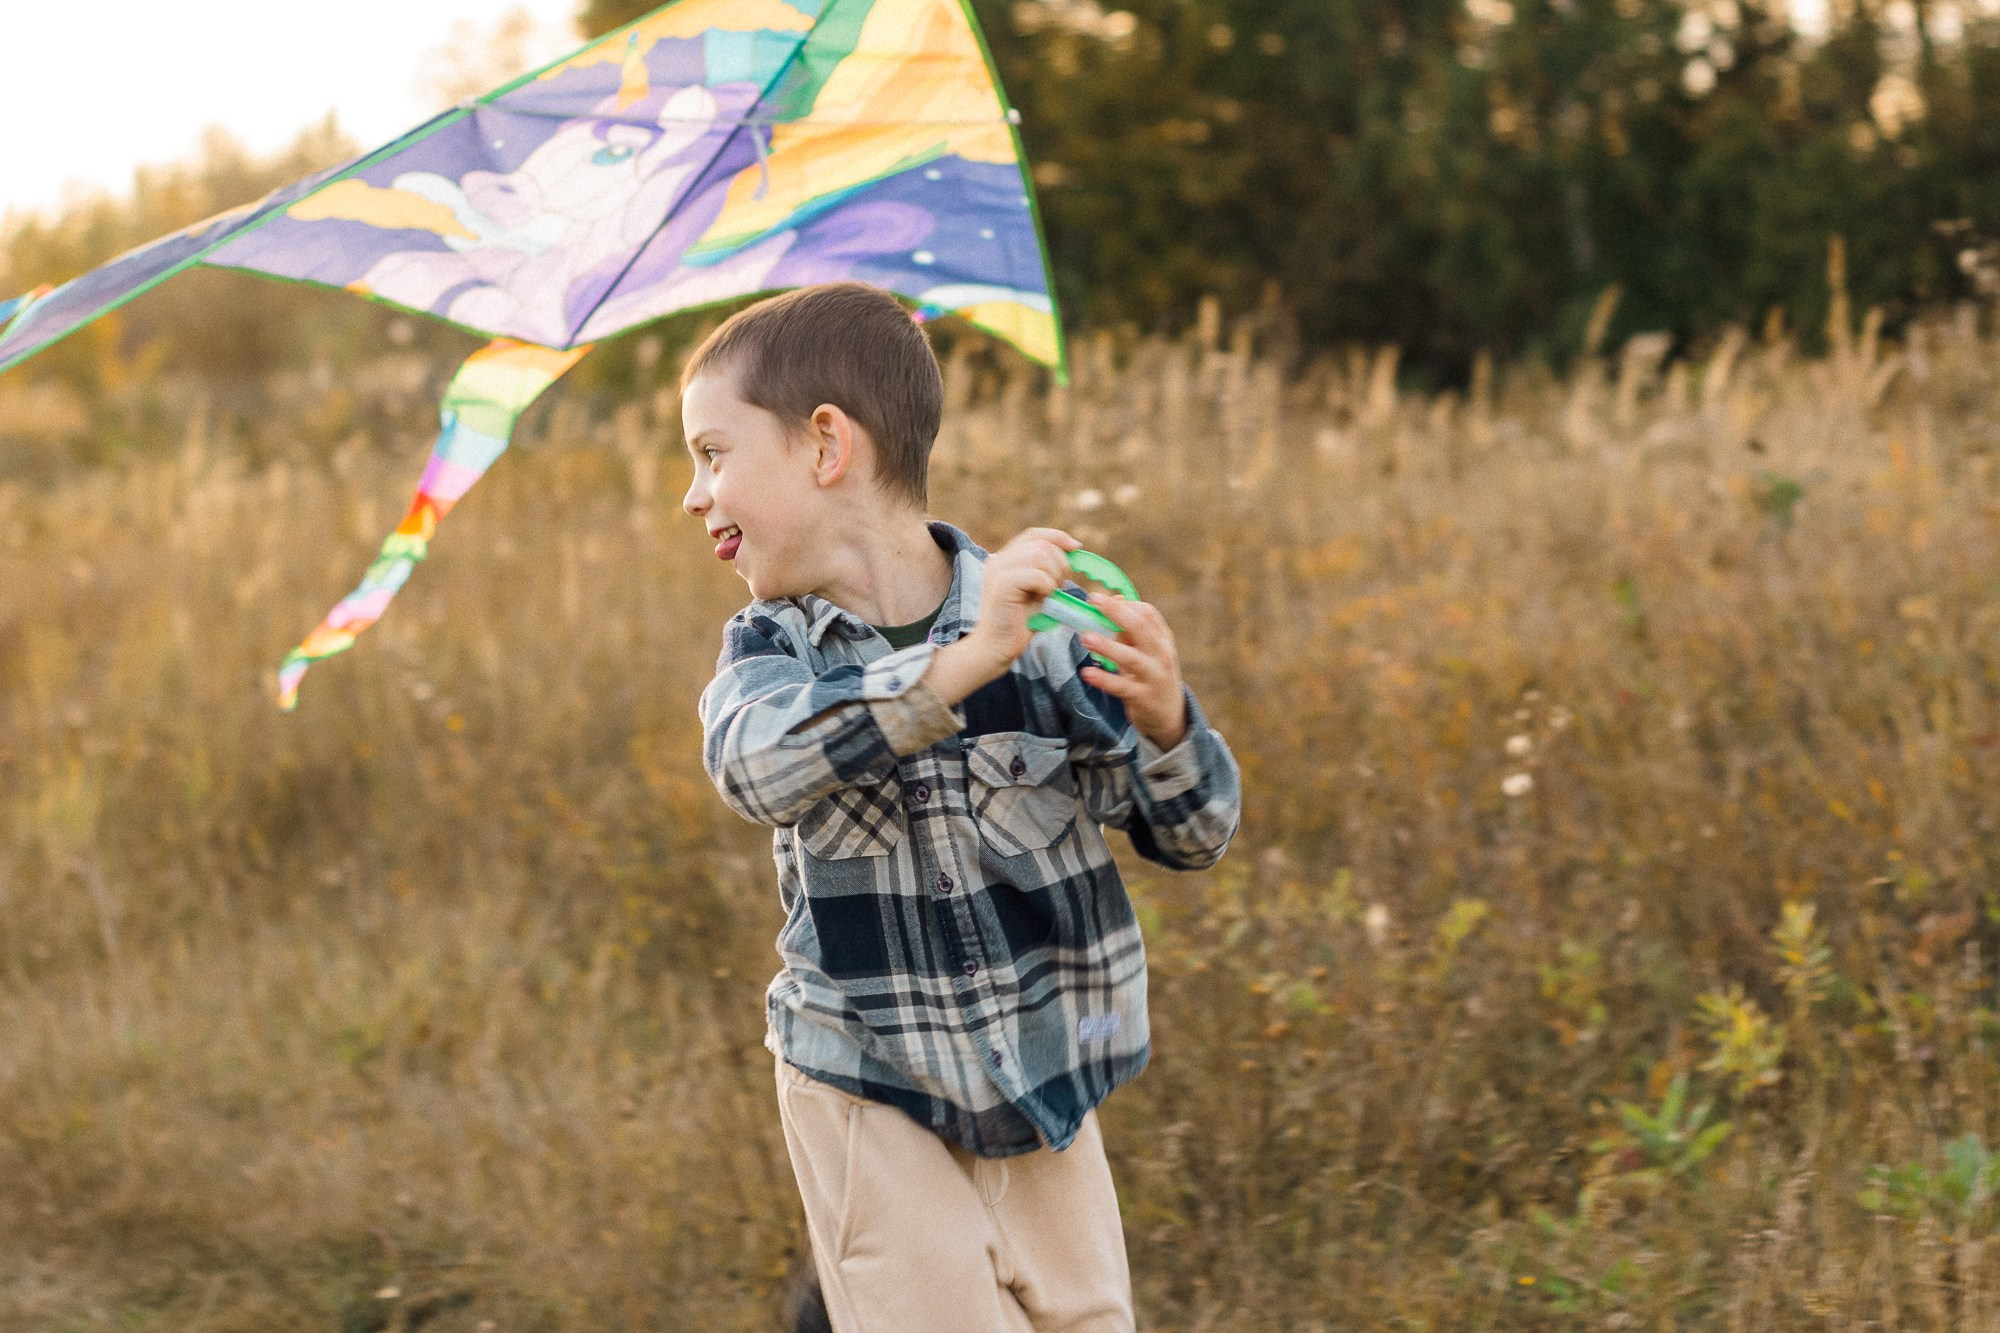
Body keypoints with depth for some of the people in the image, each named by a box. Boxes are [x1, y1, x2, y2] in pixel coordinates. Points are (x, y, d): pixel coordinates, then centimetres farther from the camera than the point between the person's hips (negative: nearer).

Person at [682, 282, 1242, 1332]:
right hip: (871, 1098, 0)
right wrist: (962, 665, -45)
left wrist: (1163, 723, -30)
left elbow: (1192, 836, -7)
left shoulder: (1040, 626, -12)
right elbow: (753, 764, -32)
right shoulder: (772, 645, -7)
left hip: (1045, 1084, 0)